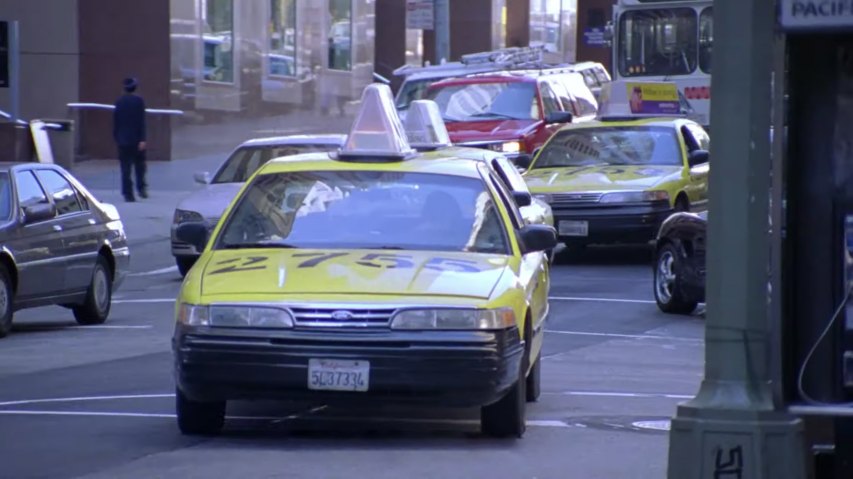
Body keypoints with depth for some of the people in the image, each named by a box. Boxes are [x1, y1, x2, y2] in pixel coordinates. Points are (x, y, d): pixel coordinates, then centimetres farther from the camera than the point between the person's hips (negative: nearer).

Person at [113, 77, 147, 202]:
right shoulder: (139, 101, -7)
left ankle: (128, 194, -3)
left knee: (125, 168, 2)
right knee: (139, 165, 15)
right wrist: (142, 139, -12)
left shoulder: (119, 102, 3)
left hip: (123, 140, 2)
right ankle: (141, 188, 9)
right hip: (136, 139, -2)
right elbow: (141, 121, -11)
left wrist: (116, 137, 16)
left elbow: (115, 121, 7)